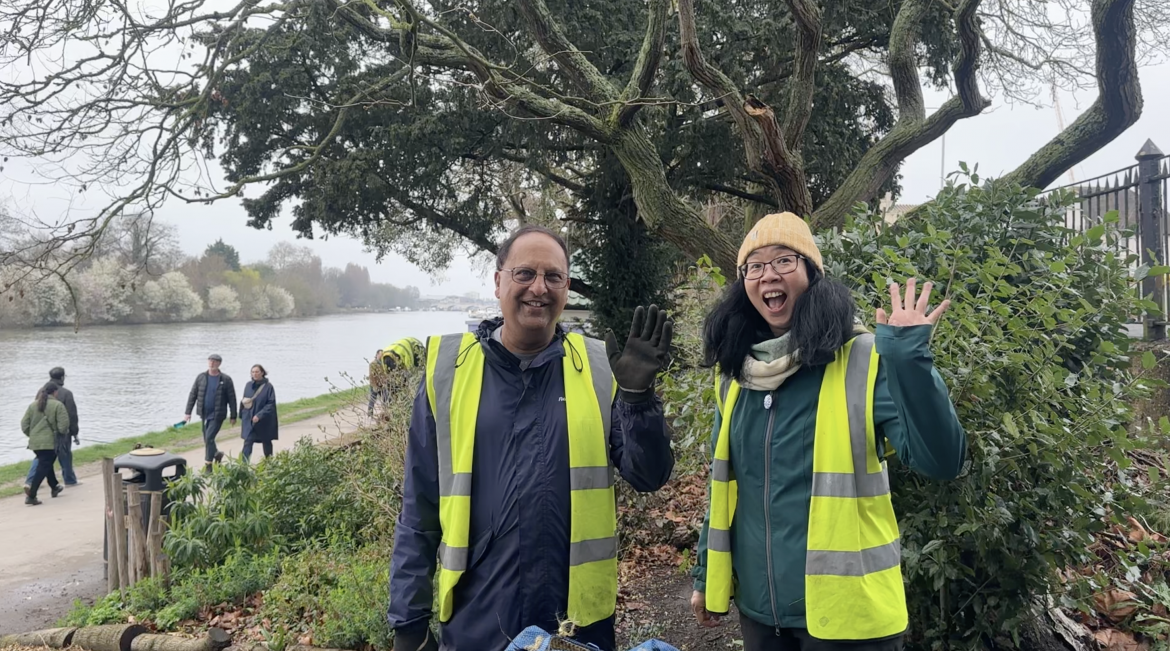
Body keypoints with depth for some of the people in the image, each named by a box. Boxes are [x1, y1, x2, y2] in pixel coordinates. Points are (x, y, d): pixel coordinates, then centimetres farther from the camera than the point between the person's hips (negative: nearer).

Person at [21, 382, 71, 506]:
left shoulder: (33, 405, 8)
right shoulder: (57, 405, -9)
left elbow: (24, 425, 7)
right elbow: (63, 426, -14)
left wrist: (32, 434, 21)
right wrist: (65, 433, 7)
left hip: (34, 442, 7)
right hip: (49, 442, -7)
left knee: (46, 464, 24)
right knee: (43, 469, -3)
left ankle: (54, 488, 40)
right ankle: (31, 496, -11)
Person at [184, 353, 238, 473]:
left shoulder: (226, 379, -7)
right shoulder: (201, 377, 2)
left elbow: (232, 399, -4)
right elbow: (192, 395, 6)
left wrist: (233, 416, -5)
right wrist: (188, 412, 0)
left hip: (217, 415, -4)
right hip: (204, 414, 4)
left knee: (209, 438, -12)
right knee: (207, 439, 13)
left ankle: (208, 465, -1)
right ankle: (217, 454, 40)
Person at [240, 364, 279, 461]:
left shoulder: (268, 386, -9)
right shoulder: (248, 385, 4)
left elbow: (271, 404, -13)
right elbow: (244, 402, 14)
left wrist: (259, 415, -22)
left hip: (264, 421, -3)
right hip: (249, 421, 3)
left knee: (266, 442, 11)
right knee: (248, 442, -9)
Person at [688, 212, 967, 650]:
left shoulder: (865, 360, -13)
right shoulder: (734, 371, 2)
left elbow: (941, 462, -20)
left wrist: (909, 357, -29)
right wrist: (706, 575, 13)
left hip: (844, 609, -4)